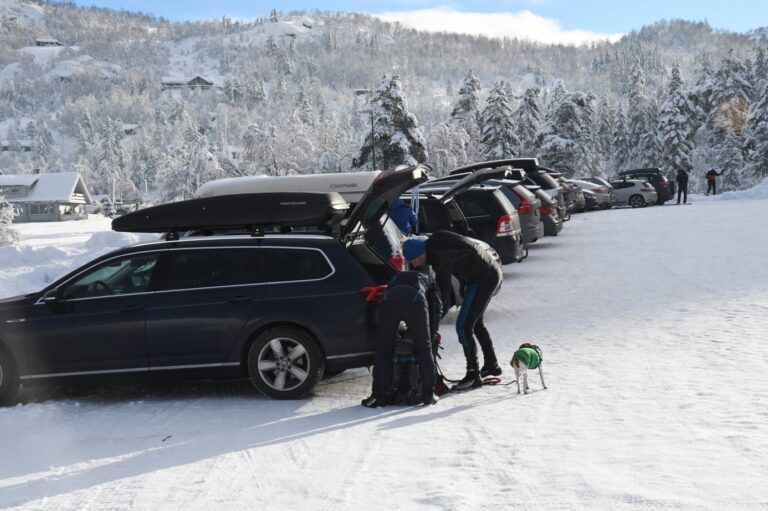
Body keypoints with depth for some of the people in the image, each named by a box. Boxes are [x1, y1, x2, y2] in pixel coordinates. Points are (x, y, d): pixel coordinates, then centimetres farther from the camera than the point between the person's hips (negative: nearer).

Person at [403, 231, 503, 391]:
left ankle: (473, 375, -4)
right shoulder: (434, 241, 2)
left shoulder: (440, 257, -25)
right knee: (475, 322, 22)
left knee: (464, 326, -10)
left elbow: (443, 292, -21)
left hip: (483, 279, -10)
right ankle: (491, 365, 34)